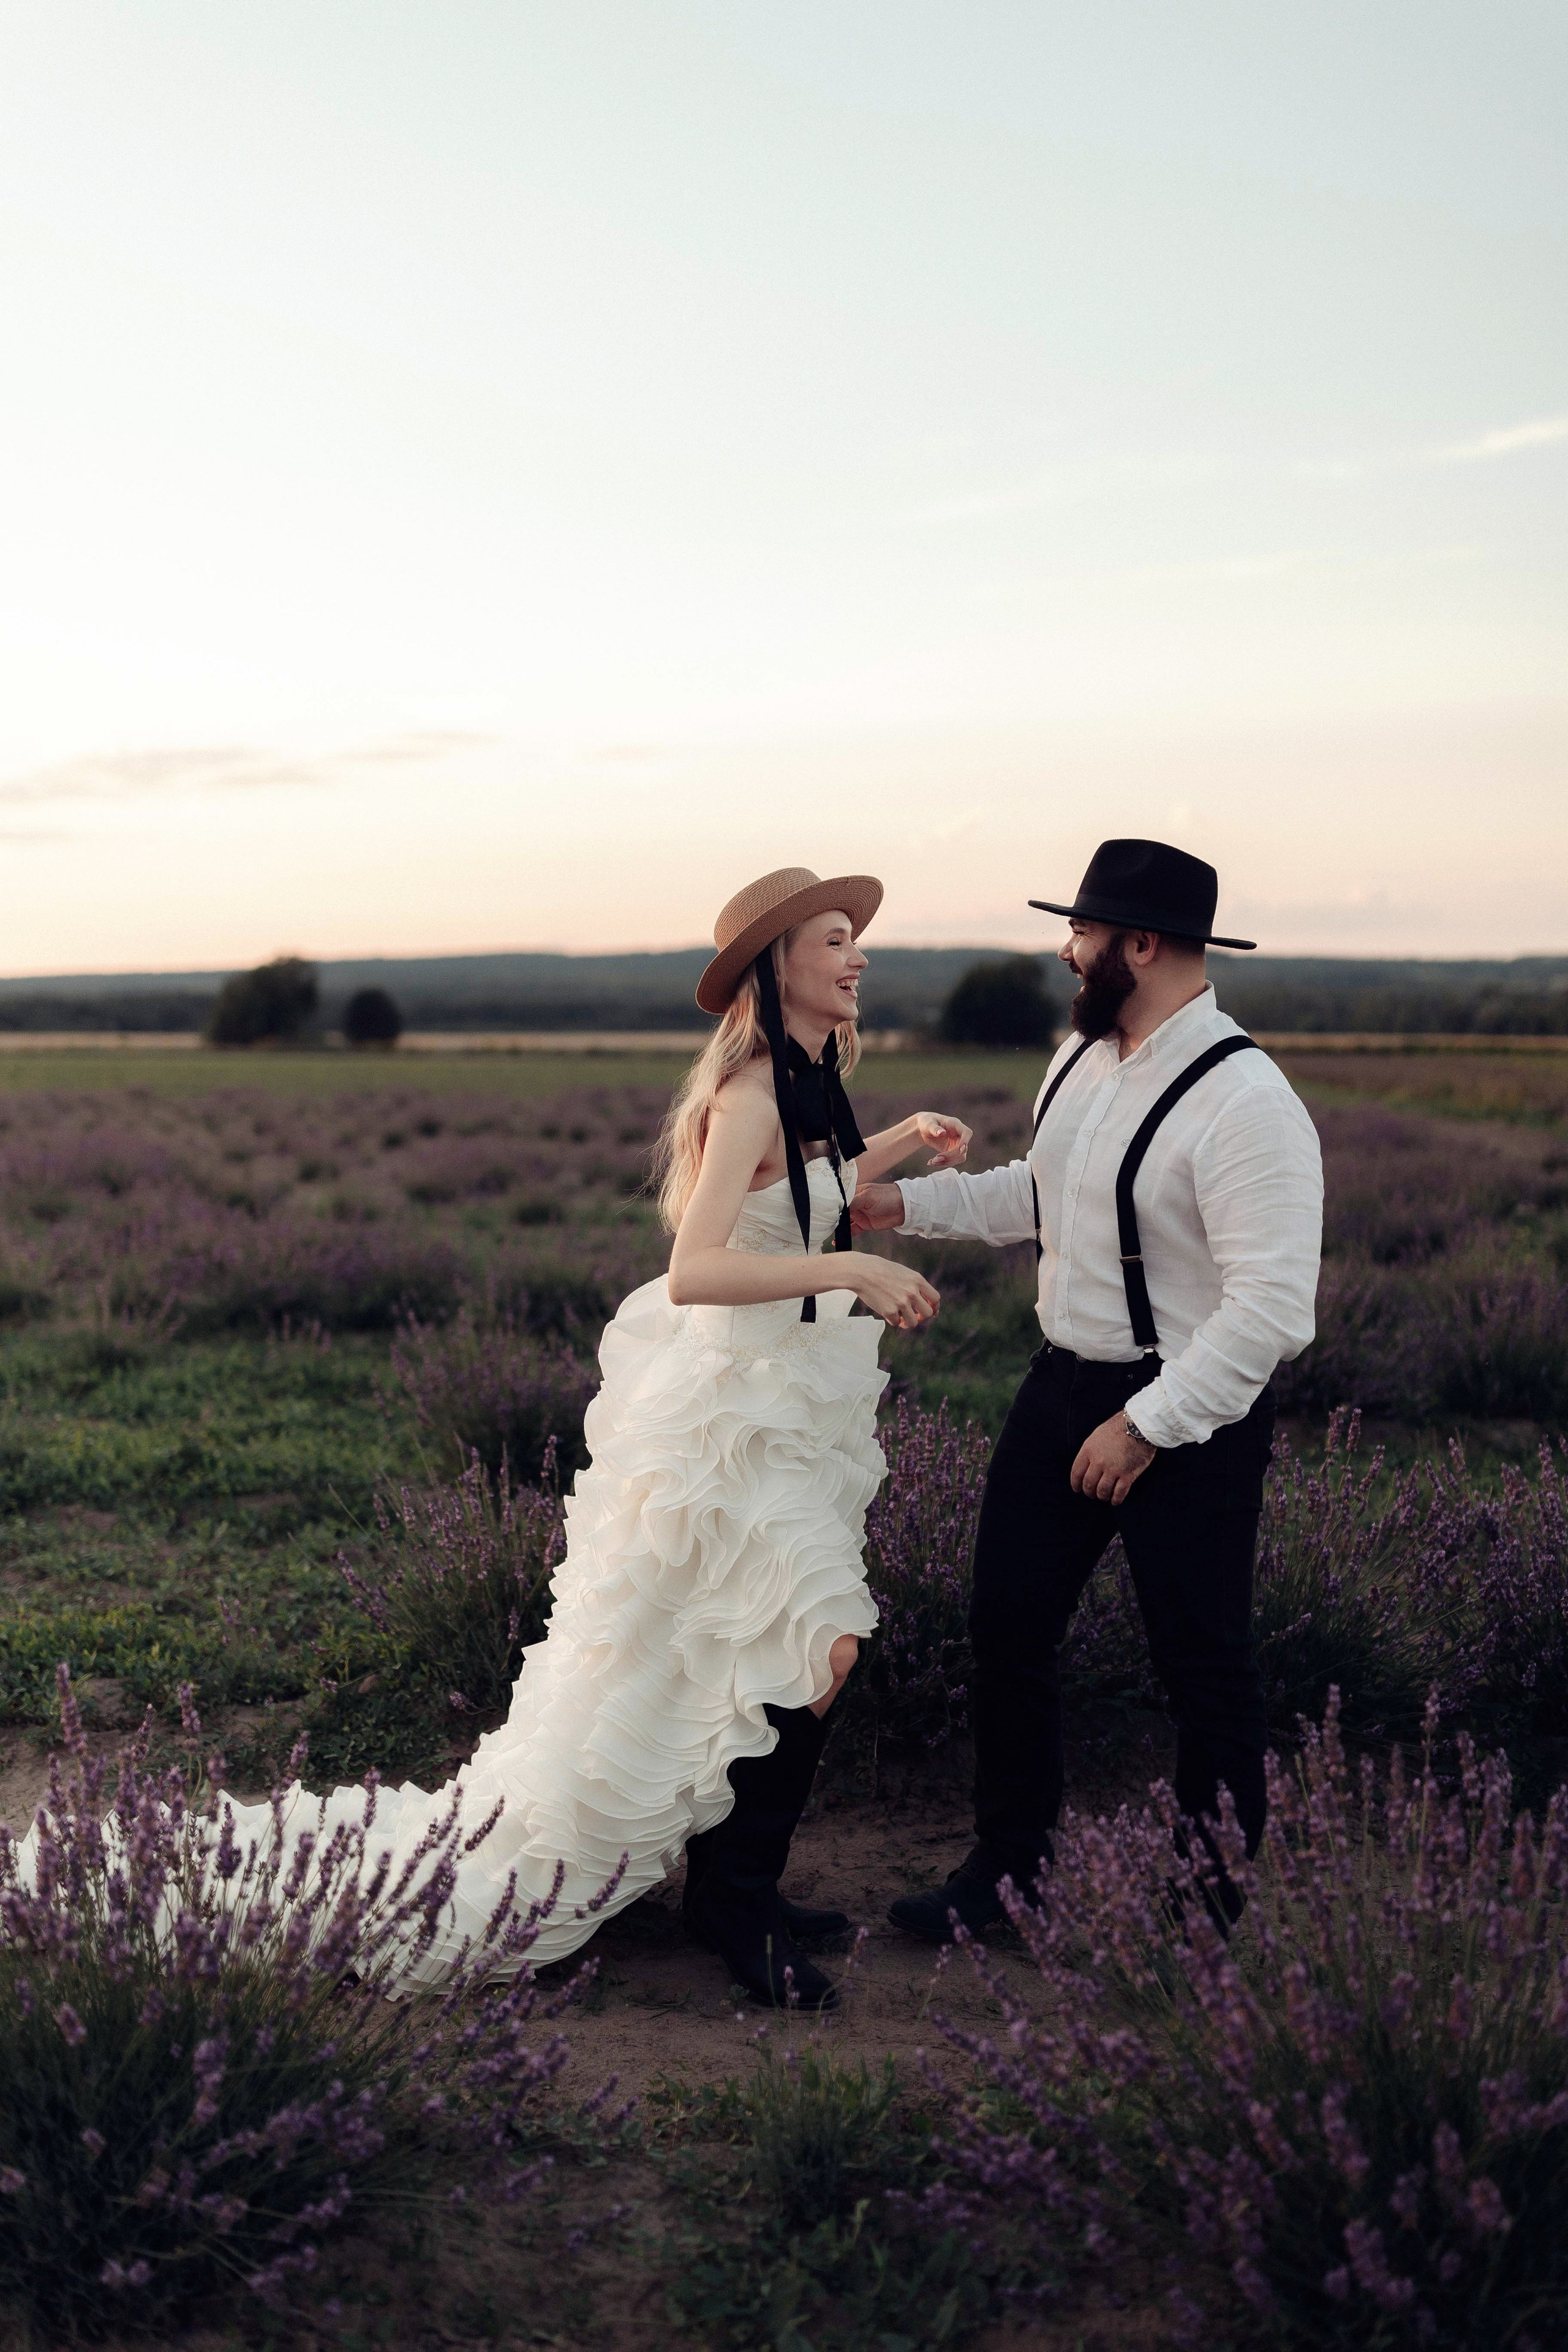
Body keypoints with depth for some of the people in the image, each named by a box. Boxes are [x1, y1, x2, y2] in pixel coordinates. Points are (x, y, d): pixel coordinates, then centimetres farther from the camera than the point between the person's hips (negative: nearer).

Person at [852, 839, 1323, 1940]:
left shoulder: (1245, 1103, -23)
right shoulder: (1082, 1060, 4)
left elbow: (1270, 1308, -25)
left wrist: (1148, 1426, -22)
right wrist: (907, 1202, 12)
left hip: (1192, 1414, -8)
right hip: (1064, 1384, 8)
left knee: (1204, 1664, 7)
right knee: (1008, 1624, 13)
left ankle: (1217, 1902, 28)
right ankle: (1011, 1861, 31)